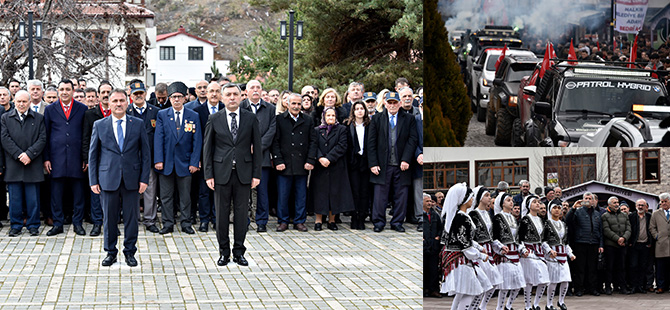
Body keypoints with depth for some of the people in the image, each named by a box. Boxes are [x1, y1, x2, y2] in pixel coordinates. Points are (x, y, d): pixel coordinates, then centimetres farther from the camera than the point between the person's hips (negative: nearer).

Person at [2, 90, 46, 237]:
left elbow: (42, 139, 0)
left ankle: (33, 225, 10)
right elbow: (5, 139, -1)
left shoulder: (38, 118, 8)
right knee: (15, 197, 3)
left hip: (33, 164, 0)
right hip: (13, 165, 0)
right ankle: (16, 225, 12)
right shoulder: (5, 118, 8)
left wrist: (29, 154, -12)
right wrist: (18, 155, -12)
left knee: (33, 197, 2)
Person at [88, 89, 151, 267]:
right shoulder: (99, 125, 5)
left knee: (131, 217, 4)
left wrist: (144, 178, -2)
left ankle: (130, 252, 17)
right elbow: (92, 154, 6)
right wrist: (93, 180, 1)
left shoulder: (138, 124, 5)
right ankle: (110, 252, 18)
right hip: (108, 179, 0)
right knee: (109, 217, 5)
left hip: (132, 179, 0)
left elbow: (145, 153, 5)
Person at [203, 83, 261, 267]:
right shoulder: (214, 120, 3)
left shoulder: (251, 119, 5)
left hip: (243, 173, 0)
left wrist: (256, 174, 0)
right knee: (222, 213, 3)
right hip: (221, 173, 0)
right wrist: (208, 174, -3)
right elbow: (207, 148, 4)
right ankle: (224, 252, 13)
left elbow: (257, 147, 6)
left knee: (242, 212, 4)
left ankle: (239, 252, 14)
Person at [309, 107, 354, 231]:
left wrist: (329, 158, -15)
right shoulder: (317, 130, 11)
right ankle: (318, 220, 5)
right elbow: (314, 146, 0)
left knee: (335, 192, 0)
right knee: (320, 193, -1)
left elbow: (341, 146, -6)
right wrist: (320, 158, -17)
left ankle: (332, 220, 8)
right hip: (320, 167, 1)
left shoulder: (341, 129, 5)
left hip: (336, 167, -1)